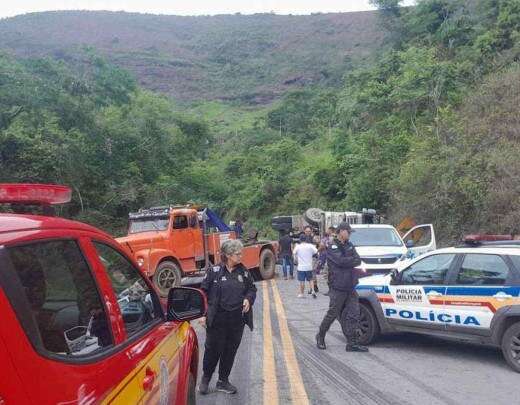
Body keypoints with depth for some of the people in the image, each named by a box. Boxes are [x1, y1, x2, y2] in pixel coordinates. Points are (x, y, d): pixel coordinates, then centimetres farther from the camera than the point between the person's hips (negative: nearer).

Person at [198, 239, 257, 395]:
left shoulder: (244, 272, 5)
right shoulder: (214, 271, -6)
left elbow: (252, 289, 16)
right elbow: (203, 292, -3)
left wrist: (248, 299, -4)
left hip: (237, 320, 4)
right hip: (217, 319, -4)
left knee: (230, 351, 12)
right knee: (213, 350, 5)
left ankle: (223, 381, 29)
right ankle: (205, 379, 29)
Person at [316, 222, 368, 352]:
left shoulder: (349, 245, 15)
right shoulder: (332, 247, -7)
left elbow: (358, 261, 2)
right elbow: (341, 261, -22)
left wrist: (348, 261, -14)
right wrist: (353, 260, -6)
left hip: (350, 287, 7)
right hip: (338, 288, -6)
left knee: (353, 315, 3)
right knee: (332, 314, 3)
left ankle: (352, 343, 8)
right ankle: (320, 337, 22)